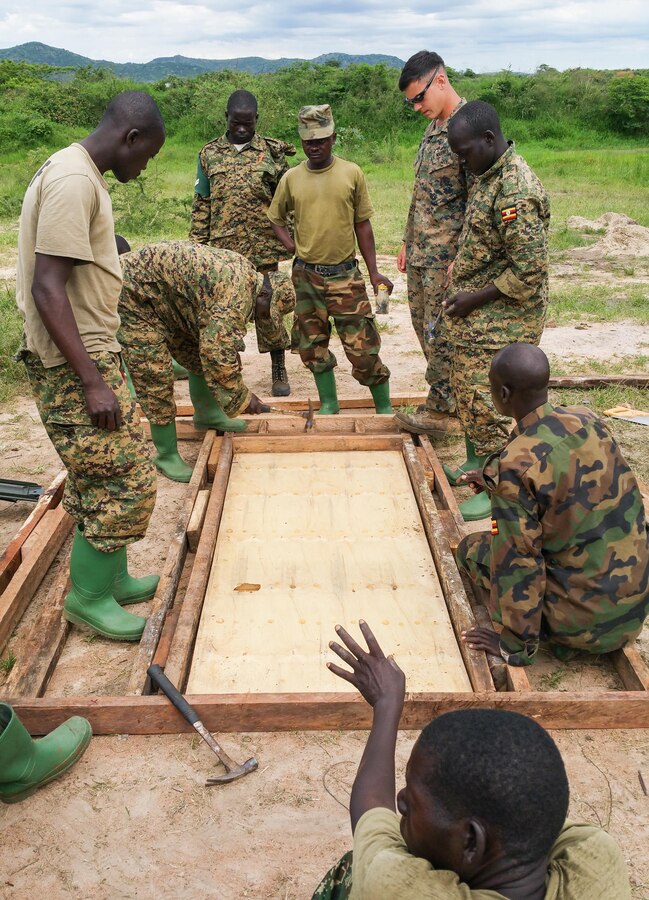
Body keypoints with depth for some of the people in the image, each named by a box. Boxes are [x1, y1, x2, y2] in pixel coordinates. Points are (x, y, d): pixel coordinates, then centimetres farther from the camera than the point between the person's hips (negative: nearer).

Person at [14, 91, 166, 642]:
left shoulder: (82, 175, 14)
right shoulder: (73, 181, -18)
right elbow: (46, 288, -24)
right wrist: (93, 383, -26)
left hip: (91, 355, 10)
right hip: (74, 366, -10)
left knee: (104, 477, 15)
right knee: (126, 478, -4)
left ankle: (112, 577, 28)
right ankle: (89, 596, 12)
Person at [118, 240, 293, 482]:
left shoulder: (245, 271, 3)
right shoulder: (235, 298, -28)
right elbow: (218, 355, -29)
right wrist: (243, 398, -15)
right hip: (134, 296, -10)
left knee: (198, 355, 13)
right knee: (155, 377, -8)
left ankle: (207, 415, 32)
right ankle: (166, 455, 4)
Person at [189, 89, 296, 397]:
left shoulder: (272, 152, 3)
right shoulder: (209, 154, 8)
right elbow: (201, 204, 9)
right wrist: (197, 246, 4)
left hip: (264, 248, -1)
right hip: (222, 249, 2)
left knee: (269, 309, 4)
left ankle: (279, 370, 17)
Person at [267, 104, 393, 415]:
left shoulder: (352, 173, -1)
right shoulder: (291, 178, 2)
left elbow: (362, 224, 4)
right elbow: (276, 218, 16)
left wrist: (374, 272, 0)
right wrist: (292, 246, -1)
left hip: (345, 273, -2)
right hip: (307, 275, 3)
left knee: (363, 346, -3)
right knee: (313, 344, 10)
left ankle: (384, 407, 12)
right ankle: (328, 403, 26)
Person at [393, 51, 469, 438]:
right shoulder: (433, 128, 15)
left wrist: (461, 257, -22)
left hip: (447, 253, -9)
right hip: (421, 250, 10)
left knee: (441, 332, -3)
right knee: (423, 326, 13)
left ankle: (439, 411, 9)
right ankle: (452, 396, 26)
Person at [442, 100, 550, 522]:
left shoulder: (517, 190, -23)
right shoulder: (488, 176, 9)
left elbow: (530, 270, -24)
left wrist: (476, 299, -17)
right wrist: (463, 295, 10)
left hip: (501, 321, -10)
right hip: (475, 317, 10)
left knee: (486, 403, -3)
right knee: (467, 390, 18)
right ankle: (476, 464, 35)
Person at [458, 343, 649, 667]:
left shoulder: (515, 465, -24)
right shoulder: (586, 419, -3)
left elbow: (518, 562, -20)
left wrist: (515, 647, -8)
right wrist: (498, 483, 27)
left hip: (589, 618, -7)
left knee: (472, 548, 10)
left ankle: (557, 635, 3)